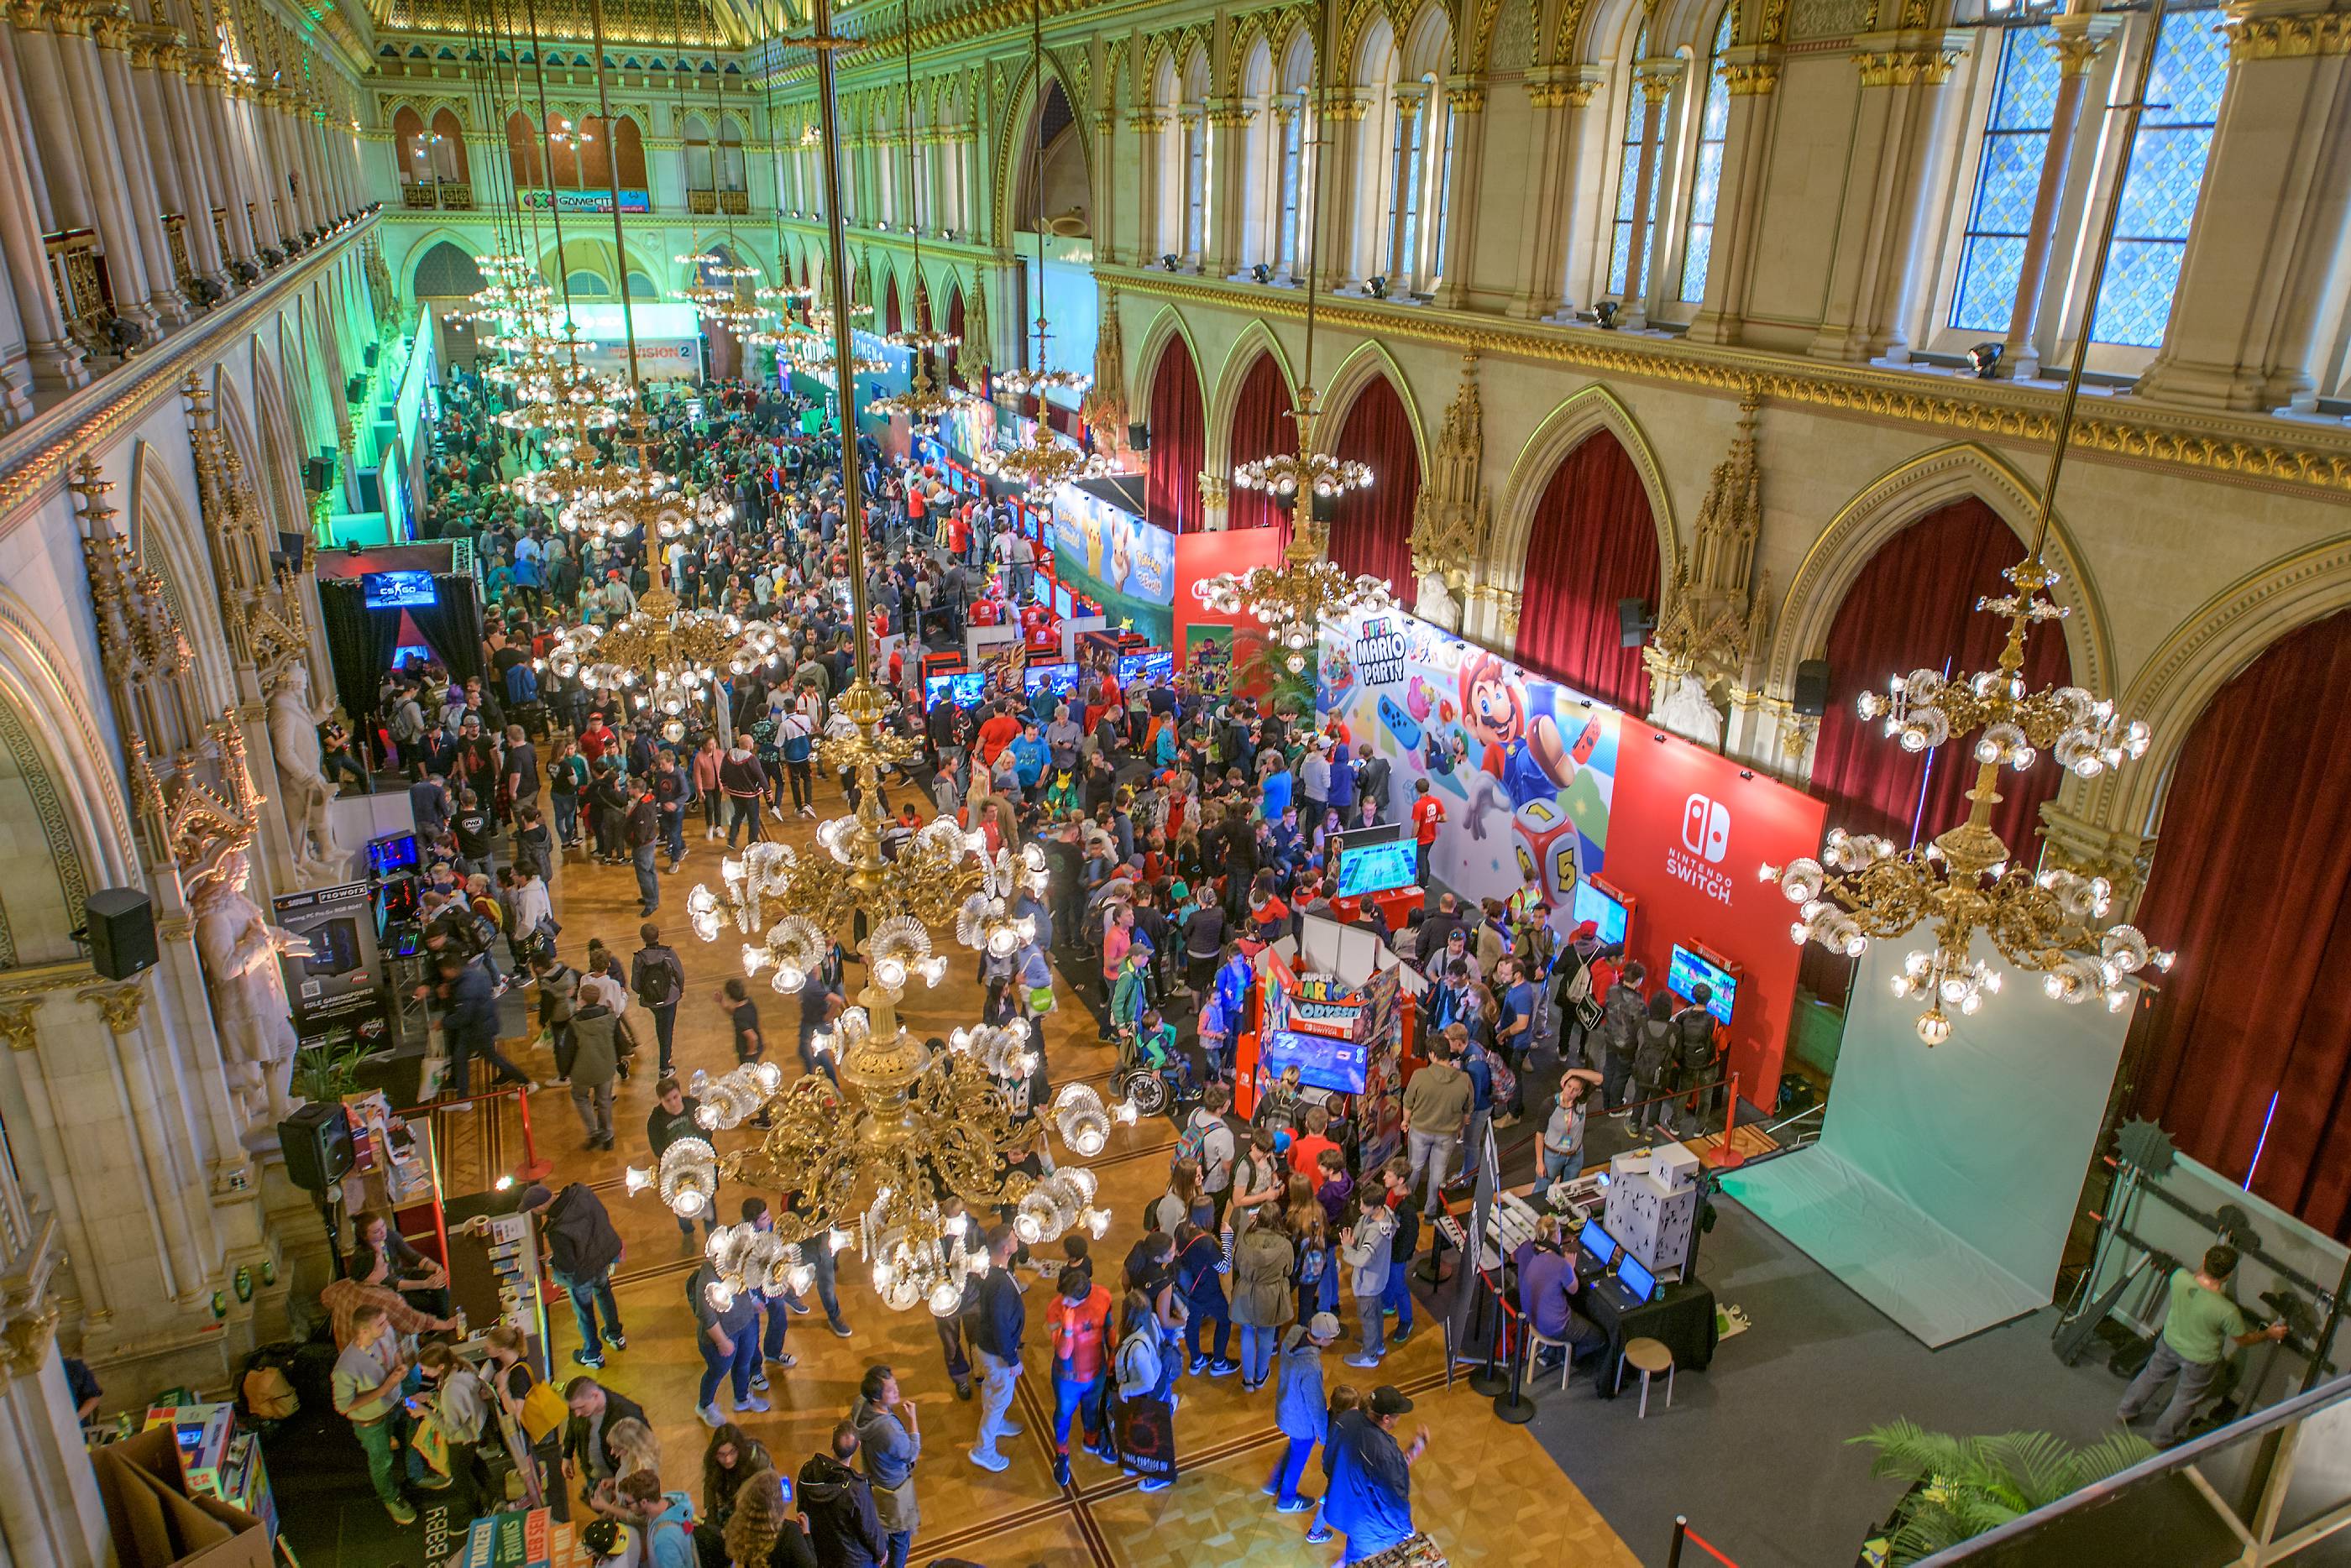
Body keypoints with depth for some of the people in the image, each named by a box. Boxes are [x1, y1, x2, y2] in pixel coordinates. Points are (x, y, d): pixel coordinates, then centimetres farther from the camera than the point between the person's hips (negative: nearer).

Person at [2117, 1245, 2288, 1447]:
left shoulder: (2179, 1277, -29)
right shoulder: (2227, 1311, -38)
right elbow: (2243, 1339, -15)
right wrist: (2269, 1334, 3)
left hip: (2170, 1342, 4)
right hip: (2200, 1359, -4)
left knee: (2152, 1375, 31)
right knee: (2186, 1400, 24)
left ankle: (2125, 1411, 51)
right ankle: (2164, 1439, 45)